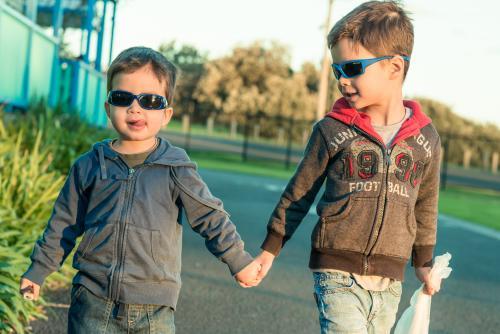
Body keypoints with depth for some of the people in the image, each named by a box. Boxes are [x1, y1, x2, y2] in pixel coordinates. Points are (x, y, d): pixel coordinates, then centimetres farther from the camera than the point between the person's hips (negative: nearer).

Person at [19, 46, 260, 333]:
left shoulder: (176, 169, -2)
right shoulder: (89, 166, 3)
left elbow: (211, 218, 4)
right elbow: (64, 224, 13)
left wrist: (239, 261, 8)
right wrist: (39, 270, 16)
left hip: (154, 310, -1)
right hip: (94, 303, 1)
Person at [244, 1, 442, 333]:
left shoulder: (426, 138, 3)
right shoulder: (332, 131, -3)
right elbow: (299, 193, 7)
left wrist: (423, 262, 23)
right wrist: (270, 249, 11)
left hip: (389, 283, 3)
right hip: (339, 275, -3)